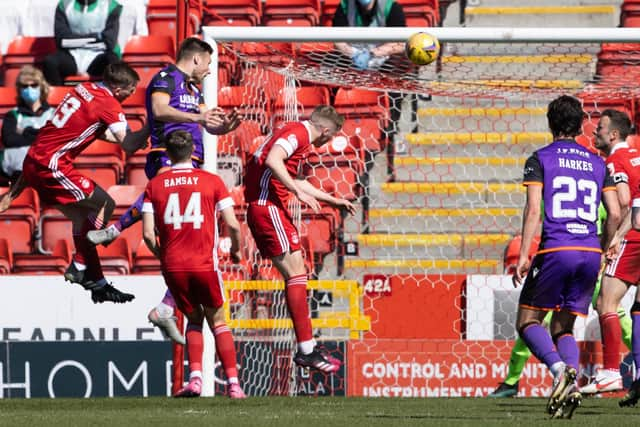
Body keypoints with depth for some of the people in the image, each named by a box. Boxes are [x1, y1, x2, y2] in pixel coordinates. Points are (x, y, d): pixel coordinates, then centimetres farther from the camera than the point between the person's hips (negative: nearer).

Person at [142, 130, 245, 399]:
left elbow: (148, 233, -1)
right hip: (205, 263, -1)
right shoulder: (212, 181, 2)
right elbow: (233, 226, -2)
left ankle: (195, 377, 1)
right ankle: (233, 383, 3)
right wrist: (236, 250, 18)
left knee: (194, 319, 20)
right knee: (217, 321, 13)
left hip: (173, 266, 1)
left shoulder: (154, 185, 5)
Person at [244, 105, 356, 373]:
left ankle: (306, 349, 11)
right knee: (296, 274, -11)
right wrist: (299, 192, -26)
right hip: (268, 207, -11)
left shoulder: (297, 134, 22)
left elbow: (296, 182, 35)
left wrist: (333, 201, 42)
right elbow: (272, 160, -27)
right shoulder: (298, 133, -9)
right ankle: (306, 349, -12)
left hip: (263, 207, 11)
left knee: (295, 277, 10)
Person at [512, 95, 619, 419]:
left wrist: (523, 256, -7)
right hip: (590, 253, 4)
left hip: (555, 250, -4)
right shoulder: (597, 164, 15)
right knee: (563, 327, 13)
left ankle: (560, 368, -21)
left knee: (527, 321, 6)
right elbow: (615, 213, 11)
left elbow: (533, 210, -7)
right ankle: (571, 385, -10)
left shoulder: (540, 159, 3)